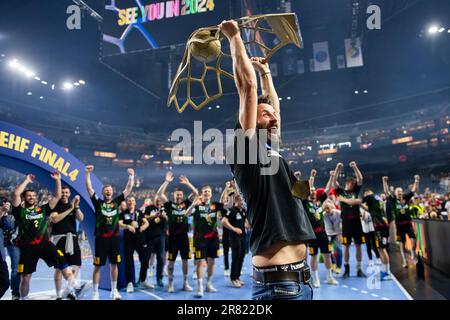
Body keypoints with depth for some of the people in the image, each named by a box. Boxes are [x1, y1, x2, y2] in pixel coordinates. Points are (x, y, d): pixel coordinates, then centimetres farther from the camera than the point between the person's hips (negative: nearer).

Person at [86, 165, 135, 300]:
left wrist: (131, 176, -4)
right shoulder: (98, 202, 0)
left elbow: (128, 189, 4)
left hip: (114, 237, 3)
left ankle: (114, 291, 23)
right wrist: (87, 173, -15)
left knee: (114, 264, 11)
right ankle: (95, 293, 13)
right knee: (97, 266, 3)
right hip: (101, 238, -3)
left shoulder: (117, 201, 5)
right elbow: (89, 188, -7)